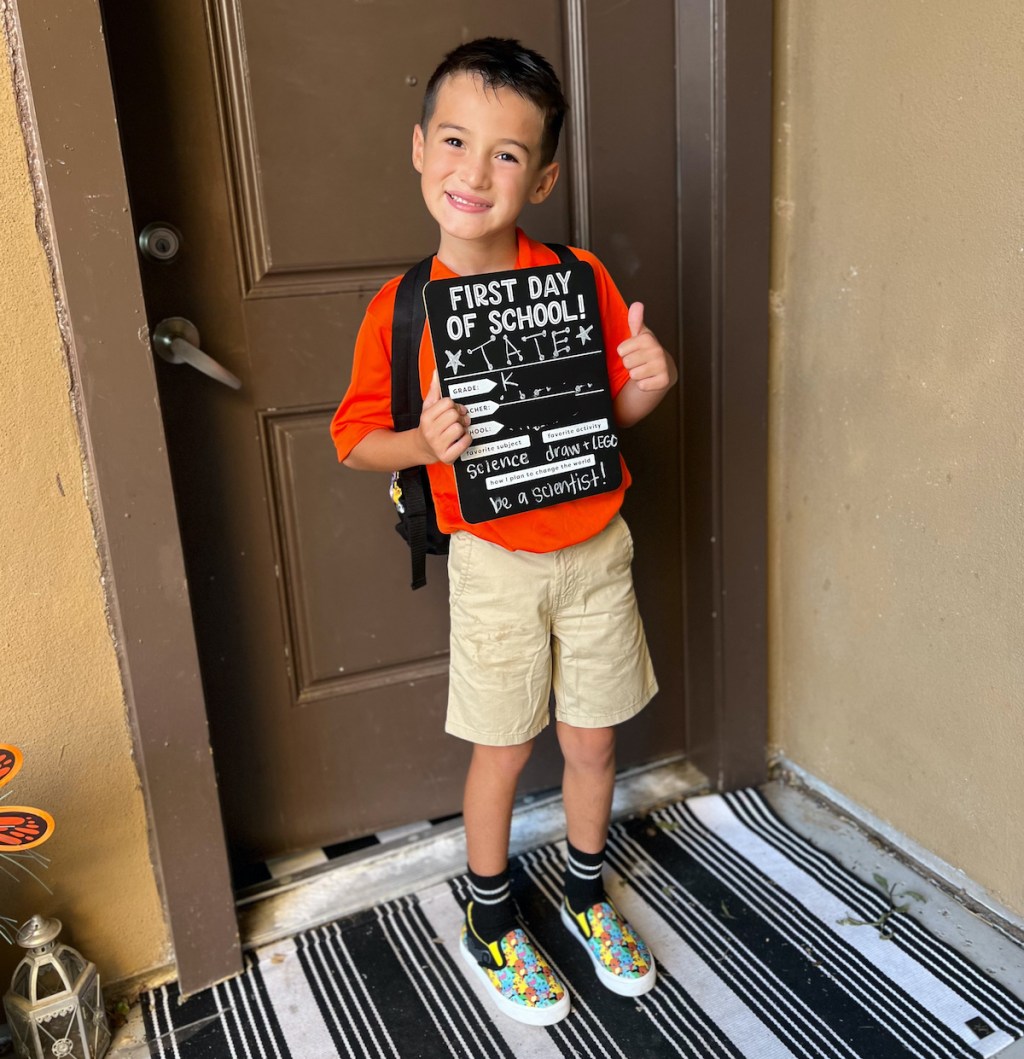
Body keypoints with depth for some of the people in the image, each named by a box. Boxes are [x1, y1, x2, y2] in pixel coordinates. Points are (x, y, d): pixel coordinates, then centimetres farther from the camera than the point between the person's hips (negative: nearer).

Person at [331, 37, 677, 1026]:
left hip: (595, 549, 2)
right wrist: (424, 442, -22)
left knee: (592, 740, 16)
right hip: (495, 564, -2)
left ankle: (585, 892, 44)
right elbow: (355, 438, -3)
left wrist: (651, 383, -16)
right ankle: (489, 923, 38)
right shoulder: (400, 309, -10)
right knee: (502, 750, 12)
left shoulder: (581, 280, -6)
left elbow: (617, 407, 6)